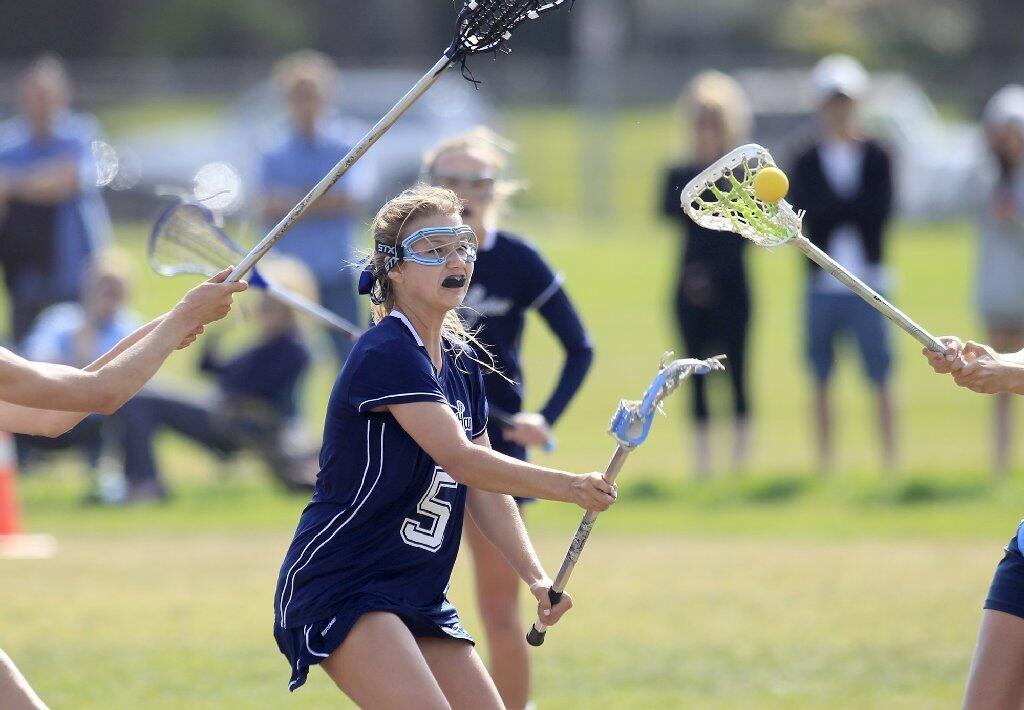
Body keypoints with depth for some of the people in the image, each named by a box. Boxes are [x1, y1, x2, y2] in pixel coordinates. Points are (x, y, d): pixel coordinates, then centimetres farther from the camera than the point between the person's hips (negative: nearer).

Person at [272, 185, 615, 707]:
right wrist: (568, 488, -33)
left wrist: (536, 578, -1)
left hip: (419, 600, 9)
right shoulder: (387, 352, -17)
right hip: (337, 587, -9)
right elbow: (460, 459, -28)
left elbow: (483, 489, 12)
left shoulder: (463, 361, 11)